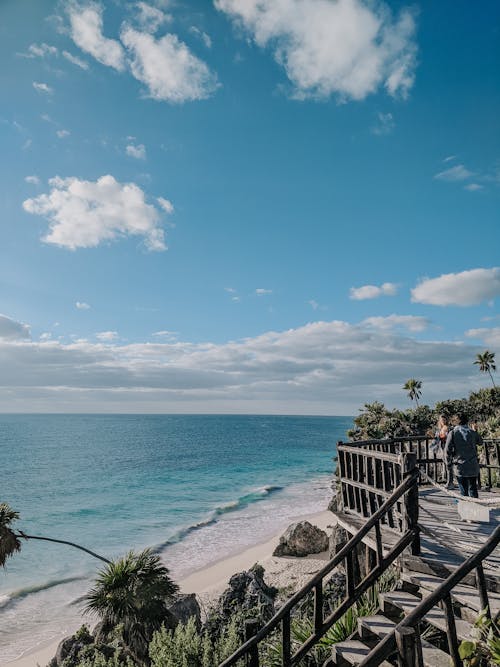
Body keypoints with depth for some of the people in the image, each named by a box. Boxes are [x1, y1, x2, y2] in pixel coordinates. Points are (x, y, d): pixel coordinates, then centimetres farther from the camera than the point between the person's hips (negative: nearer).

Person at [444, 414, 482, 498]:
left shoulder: (452, 433, -7)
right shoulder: (472, 432, 0)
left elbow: (447, 450, -11)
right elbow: (480, 442, 20)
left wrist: (449, 461, 3)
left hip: (460, 467, -2)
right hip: (473, 466, 2)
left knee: (463, 491, 5)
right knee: (473, 489, 15)